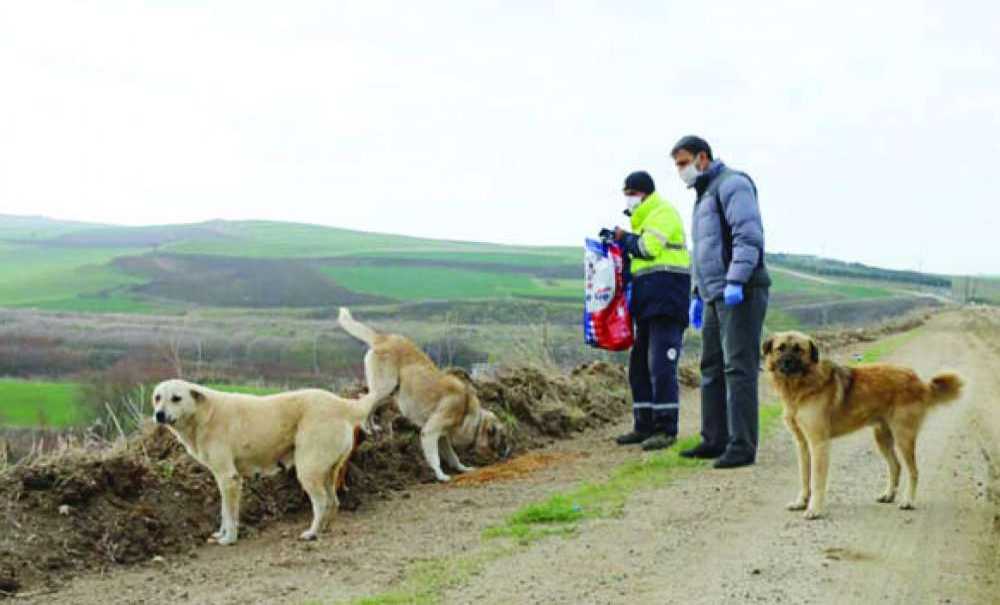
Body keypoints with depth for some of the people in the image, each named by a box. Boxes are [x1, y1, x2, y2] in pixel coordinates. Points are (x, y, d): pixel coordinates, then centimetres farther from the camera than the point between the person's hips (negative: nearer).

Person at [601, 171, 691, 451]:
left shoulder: (662, 213, -7)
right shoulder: (647, 218, 23)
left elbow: (649, 248, -19)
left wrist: (623, 238, -5)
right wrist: (619, 244, 5)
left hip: (667, 301, -10)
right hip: (649, 303, 11)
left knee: (661, 365, -13)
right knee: (639, 365, 11)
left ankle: (666, 429, -11)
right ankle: (644, 426, 17)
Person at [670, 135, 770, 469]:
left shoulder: (732, 184, -6)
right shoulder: (704, 196, 24)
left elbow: (749, 235, -18)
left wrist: (735, 282, -25)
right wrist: (697, 295, 24)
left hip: (741, 294, -10)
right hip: (715, 297, 10)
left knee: (738, 368, -11)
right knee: (712, 368, 10)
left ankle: (742, 446, -11)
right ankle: (715, 440, 16)